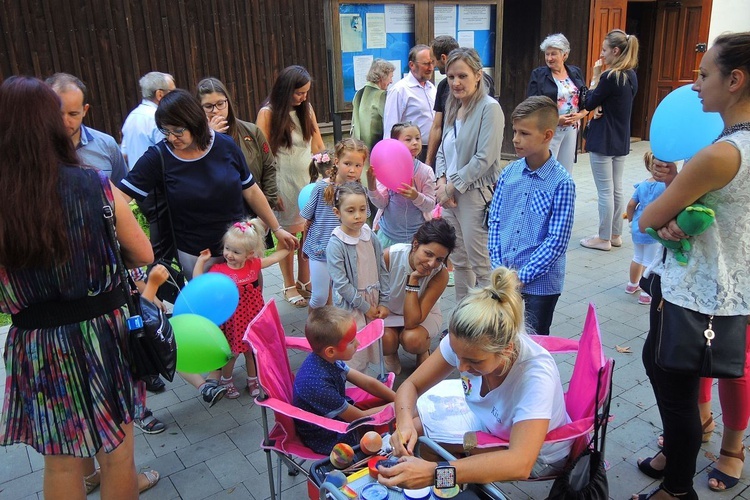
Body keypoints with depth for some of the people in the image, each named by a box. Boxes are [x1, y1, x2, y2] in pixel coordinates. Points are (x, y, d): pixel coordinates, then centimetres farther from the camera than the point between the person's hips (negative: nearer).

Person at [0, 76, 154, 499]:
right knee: (118, 453, 19)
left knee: (60, 465, 20)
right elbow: (143, 256, -1)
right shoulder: (97, 187, -13)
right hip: (103, 334, 0)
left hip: (38, 347, 0)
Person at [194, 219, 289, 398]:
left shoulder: (254, 265, -6)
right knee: (232, 353, 11)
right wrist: (201, 260, -19)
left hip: (252, 316, 3)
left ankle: (253, 380, 39)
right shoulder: (219, 270, -15)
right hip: (233, 320, -3)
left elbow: (275, 257, 7)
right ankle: (226, 381, 37)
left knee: (252, 350, 18)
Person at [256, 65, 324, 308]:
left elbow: (319, 146, 11)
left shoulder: (307, 109, 7)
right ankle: (289, 285, 21)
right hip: (284, 182, -4)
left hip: (309, 178, 4)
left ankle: (304, 280, 24)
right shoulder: (268, 113, -7)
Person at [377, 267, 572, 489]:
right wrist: (405, 423, -38)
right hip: (490, 424, 5)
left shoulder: (536, 374, -39)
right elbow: (411, 385, -15)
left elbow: (519, 464, -49)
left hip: (537, 456, -5)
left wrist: (434, 472, -58)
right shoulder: (463, 343, -26)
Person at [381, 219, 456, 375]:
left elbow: (411, 322, -33)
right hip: (389, 312, 1)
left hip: (423, 315, 0)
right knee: (385, 339, -31)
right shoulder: (389, 256, -29)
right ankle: (391, 354, 7)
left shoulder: (440, 275, -29)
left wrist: (413, 280, -38)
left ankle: (424, 351, 5)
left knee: (412, 339, -33)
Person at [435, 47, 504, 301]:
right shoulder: (453, 107, 12)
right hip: (450, 194, 8)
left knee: (481, 265, 1)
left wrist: (453, 185, -12)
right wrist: (442, 181, -2)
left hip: (476, 195, -8)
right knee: (459, 261, 17)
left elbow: (484, 158, -18)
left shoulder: (489, 108, -12)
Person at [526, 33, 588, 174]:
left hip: (572, 130, 4)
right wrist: (555, 119, -17)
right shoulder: (538, 75, -2)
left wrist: (579, 115, -8)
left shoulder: (576, 73, 10)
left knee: (566, 174, 9)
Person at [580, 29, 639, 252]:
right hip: (621, 140, 9)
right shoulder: (631, 76, 7)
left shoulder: (610, 77, -19)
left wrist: (596, 77, -5)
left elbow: (589, 104, -10)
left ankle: (604, 238, 7)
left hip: (603, 141, -8)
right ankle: (616, 234, 23)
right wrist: (601, 109, -4)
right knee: (617, 189, 14)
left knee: (605, 191, -1)